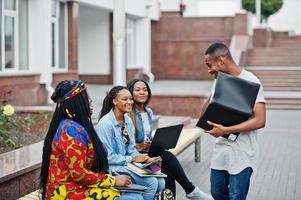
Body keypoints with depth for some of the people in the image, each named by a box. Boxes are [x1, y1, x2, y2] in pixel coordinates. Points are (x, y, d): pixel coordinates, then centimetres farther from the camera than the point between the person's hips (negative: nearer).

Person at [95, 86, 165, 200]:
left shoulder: (128, 120, 8)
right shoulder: (105, 123, -17)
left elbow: (131, 149, 11)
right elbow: (108, 157, -19)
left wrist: (144, 158, -9)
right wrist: (133, 159, -18)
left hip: (128, 163, 8)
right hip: (112, 167, -8)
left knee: (160, 182, -9)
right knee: (151, 183, -21)